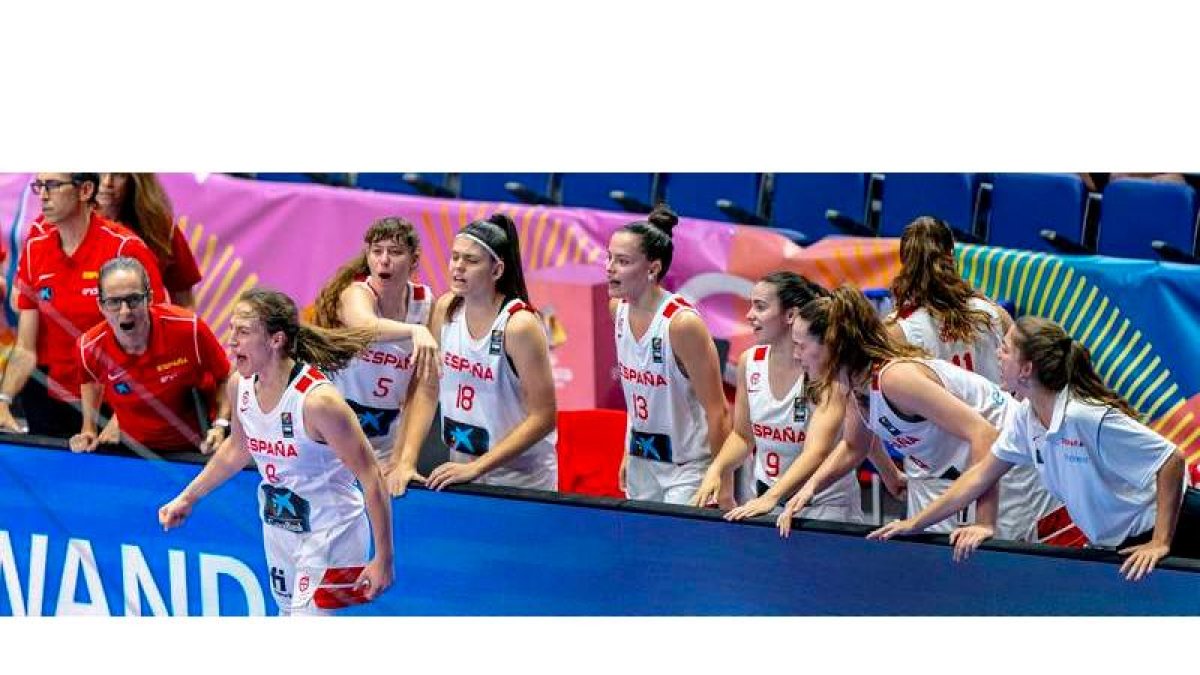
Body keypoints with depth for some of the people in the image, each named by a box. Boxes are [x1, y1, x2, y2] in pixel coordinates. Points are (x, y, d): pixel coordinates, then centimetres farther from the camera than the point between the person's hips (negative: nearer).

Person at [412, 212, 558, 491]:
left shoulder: (519, 325, -21)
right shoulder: (445, 309, -3)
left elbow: (543, 417, -21)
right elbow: (426, 392, 2)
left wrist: (476, 468, -23)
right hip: (461, 466, 5)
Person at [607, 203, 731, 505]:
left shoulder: (682, 323, -22)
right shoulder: (618, 309, 1)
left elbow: (717, 412, -19)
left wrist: (724, 486, -19)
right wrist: (629, 454, 15)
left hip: (688, 468, -7)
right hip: (641, 465, 7)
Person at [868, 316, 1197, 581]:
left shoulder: (1090, 418, -30)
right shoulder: (1028, 416, -3)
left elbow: (1171, 459, -29)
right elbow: (981, 475, 7)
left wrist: (1160, 543, -27)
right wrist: (915, 523, 5)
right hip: (1113, 544, 8)